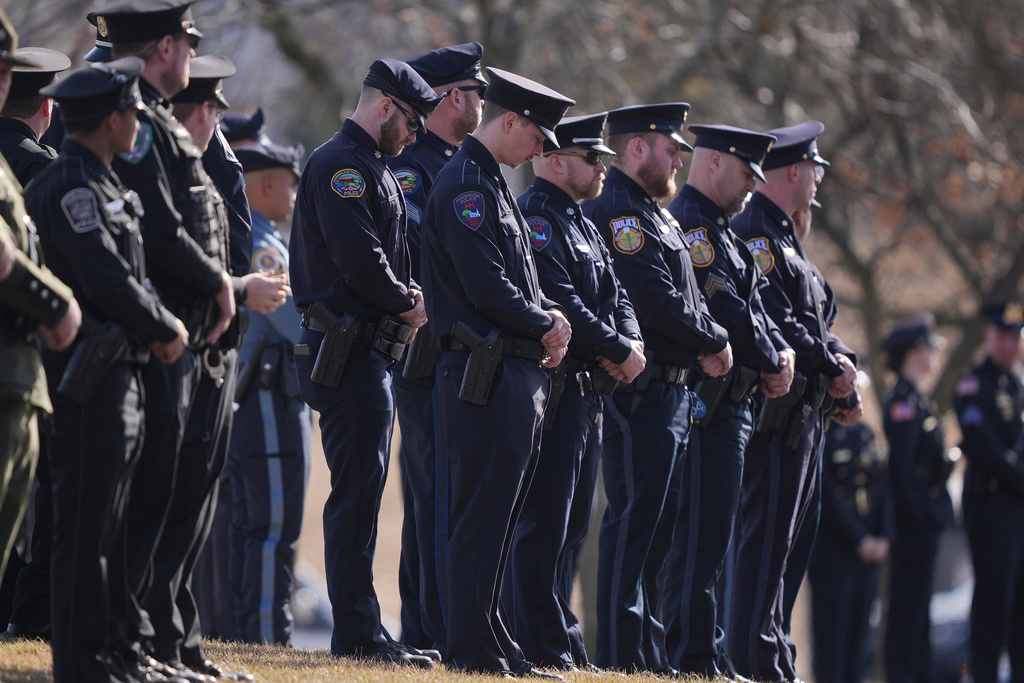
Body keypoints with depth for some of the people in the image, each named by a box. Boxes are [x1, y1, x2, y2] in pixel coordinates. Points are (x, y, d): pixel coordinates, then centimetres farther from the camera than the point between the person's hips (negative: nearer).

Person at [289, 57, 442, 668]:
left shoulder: (372, 169, 21)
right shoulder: (341, 165, -12)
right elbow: (357, 257, -22)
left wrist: (405, 295, 3)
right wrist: (407, 301, -9)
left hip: (370, 355, 11)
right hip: (350, 356, -11)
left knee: (361, 492, 11)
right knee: (358, 491, -9)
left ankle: (363, 633, 15)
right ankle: (359, 635, -9)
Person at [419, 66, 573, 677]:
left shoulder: (493, 186, 20)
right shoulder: (465, 185, -13)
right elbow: (487, 287, -20)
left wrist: (551, 317, 3)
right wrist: (546, 326, -7)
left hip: (520, 373, 10)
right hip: (488, 374, -10)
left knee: (499, 517, 12)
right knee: (482, 516, -7)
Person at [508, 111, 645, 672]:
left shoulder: (581, 225, 21)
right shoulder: (536, 218, -12)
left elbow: (613, 294, 18)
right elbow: (559, 300, -21)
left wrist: (631, 341, -3)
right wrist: (618, 351, -15)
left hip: (588, 391, 10)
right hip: (554, 388, -10)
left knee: (572, 520, 12)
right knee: (545, 518, -8)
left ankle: (562, 640, 18)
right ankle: (542, 644, -7)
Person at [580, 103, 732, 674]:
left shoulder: (657, 216, 21)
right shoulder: (617, 213, -13)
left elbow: (689, 299, 22)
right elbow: (659, 303, -20)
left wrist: (706, 344, 4)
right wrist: (717, 342, -8)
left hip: (674, 390, 11)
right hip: (643, 391, -11)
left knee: (657, 525, 12)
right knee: (634, 521, -9)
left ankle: (650, 653, 16)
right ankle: (622, 657, -8)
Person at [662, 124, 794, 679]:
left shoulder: (717, 228, 21)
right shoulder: (690, 224, -13)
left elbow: (752, 304, 21)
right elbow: (726, 310, -19)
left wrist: (781, 352, 2)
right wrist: (771, 366, -8)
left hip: (731, 402, 11)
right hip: (709, 400, -11)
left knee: (709, 534, 13)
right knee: (701, 533, -10)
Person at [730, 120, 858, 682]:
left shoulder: (782, 236, 22)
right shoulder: (754, 233, -12)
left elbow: (812, 318, 23)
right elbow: (774, 320, -22)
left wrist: (839, 359, 5)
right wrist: (830, 365, -16)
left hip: (802, 411, 11)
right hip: (776, 409, -11)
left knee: (793, 531, 14)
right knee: (768, 534, -9)